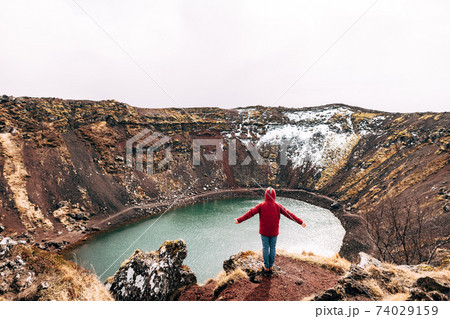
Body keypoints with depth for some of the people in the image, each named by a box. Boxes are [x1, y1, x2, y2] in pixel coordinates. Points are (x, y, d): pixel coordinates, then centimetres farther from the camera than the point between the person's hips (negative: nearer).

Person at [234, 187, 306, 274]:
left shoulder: (261, 205, -13)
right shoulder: (278, 206, -9)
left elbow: (250, 213, -14)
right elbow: (289, 214, -9)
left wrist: (239, 220, -10)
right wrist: (300, 222, -3)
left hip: (264, 231, -1)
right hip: (274, 231, 1)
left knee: (265, 248, 11)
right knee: (273, 248, 14)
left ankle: (266, 267, 20)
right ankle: (271, 266, 23)